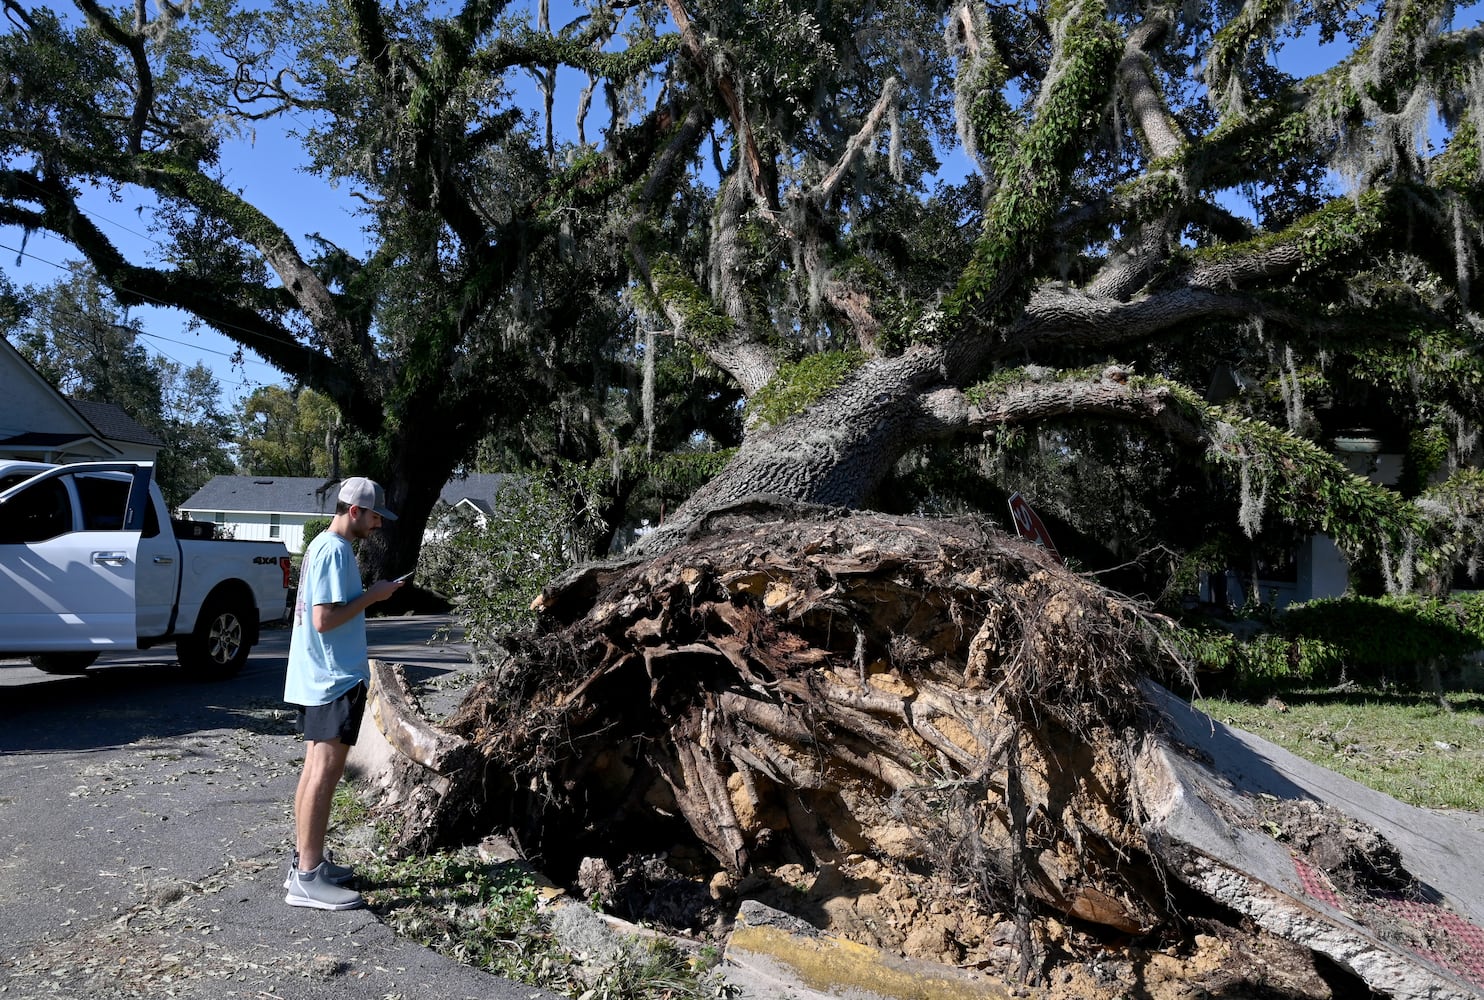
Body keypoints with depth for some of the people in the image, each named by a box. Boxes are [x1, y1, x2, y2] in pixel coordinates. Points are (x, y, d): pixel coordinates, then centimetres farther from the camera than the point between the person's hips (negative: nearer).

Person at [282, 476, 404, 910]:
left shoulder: (322, 546, 15)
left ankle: (304, 859, 22)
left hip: (316, 679, 11)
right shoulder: (335, 551, -17)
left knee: (316, 768, 14)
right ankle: (308, 879, -5)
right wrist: (371, 596, -14)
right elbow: (324, 619, -22)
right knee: (326, 771, -8)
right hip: (335, 679, -11)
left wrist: (369, 595, 12)